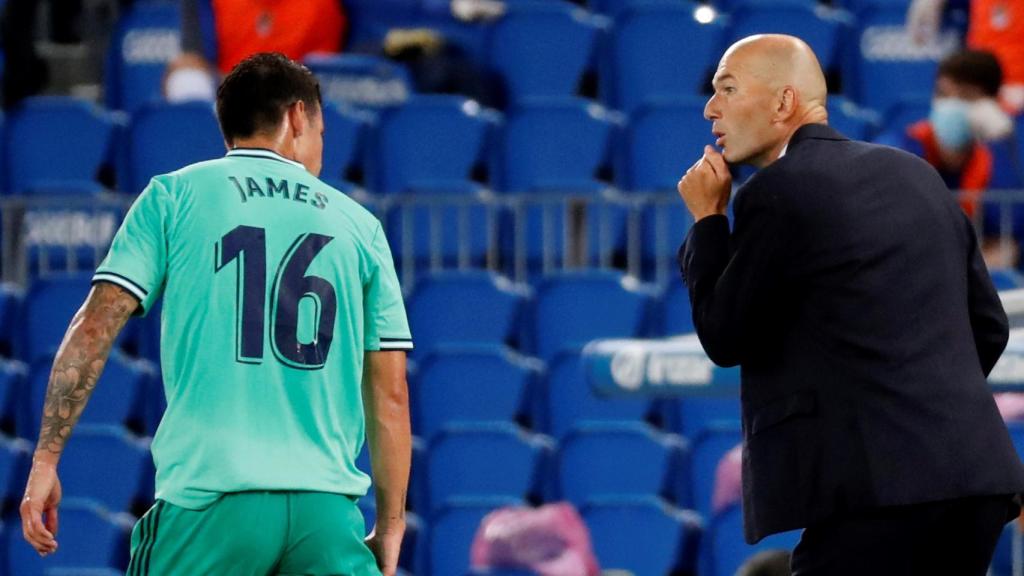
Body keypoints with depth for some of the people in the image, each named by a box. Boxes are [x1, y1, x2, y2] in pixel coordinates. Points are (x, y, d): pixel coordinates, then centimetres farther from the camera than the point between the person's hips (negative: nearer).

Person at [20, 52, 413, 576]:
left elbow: (94, 327, 0)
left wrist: (45, 459, 3)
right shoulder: (359, 225, 15)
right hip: (328, 505, 1)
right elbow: (390, 394, 13)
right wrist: (391, 524, 18)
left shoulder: (174, 196, 9)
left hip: (209, 498, -1)